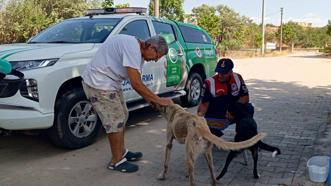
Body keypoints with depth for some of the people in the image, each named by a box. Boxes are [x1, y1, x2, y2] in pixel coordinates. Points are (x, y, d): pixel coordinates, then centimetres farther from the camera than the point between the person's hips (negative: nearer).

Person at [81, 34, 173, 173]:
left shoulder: (138, 52, 8)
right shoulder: (132, 47, -24)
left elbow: (137, 82, 12)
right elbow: (136, 84, -27)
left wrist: (150, 99, 0)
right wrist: (159, 100, -20)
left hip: (110, 83, 10)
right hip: (98, 84, -10)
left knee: (121, 117, 17)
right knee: (115, 121, -4)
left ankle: (122, 152, 32)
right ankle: (117, 161, 11)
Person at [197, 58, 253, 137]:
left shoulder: (238, 78, -6)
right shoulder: (209, 83, -14)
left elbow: (245, 98, -3)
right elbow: (204, 104, -10)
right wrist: (200, 115, -30)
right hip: (215, 118, -3)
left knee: (248, 108, -22)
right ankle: (216, 132, 10)